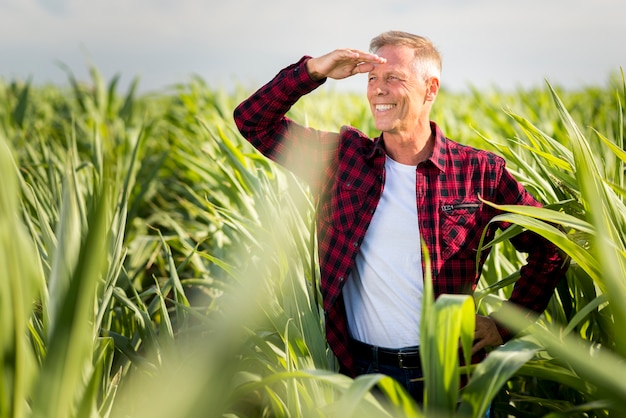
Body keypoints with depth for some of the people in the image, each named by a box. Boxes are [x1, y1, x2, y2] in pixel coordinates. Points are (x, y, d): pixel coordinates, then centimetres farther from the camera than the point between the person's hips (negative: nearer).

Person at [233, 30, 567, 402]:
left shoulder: (480, 172, -6)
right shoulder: (342, 155, 0)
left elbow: (550, 248, 2)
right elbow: (253, 120, 1)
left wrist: (506, 327, -4)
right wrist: (313, 70, -12)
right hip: (361, 369, 2)